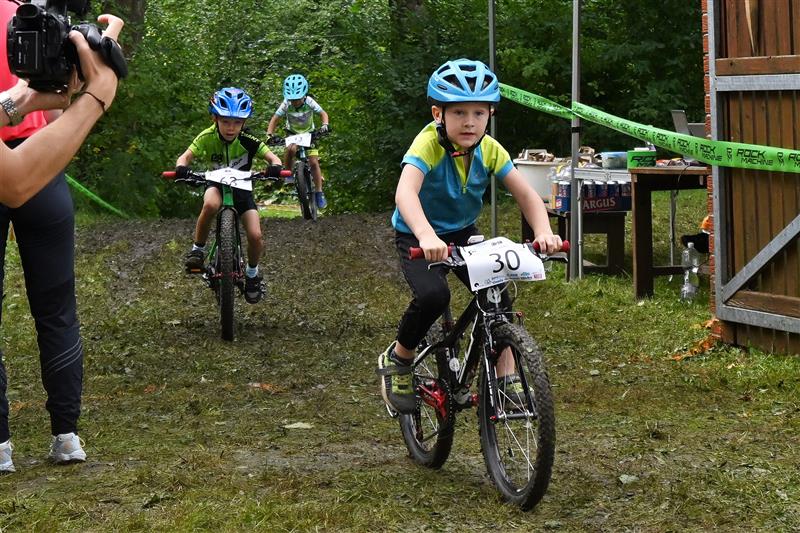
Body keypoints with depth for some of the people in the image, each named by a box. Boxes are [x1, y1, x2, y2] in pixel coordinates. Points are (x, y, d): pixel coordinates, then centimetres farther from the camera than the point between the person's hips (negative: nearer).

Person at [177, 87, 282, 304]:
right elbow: (186, 156, -27)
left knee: (255, 235, -17)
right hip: (217, 184, -1)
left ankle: (252, 273, 14)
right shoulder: (207, 137, -21)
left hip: (242, 187, 1)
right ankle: (198, 249, -17)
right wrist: (181, 168, -50)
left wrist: (276, 167, -45)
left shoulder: (248, 141, -21)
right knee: (211, 205, -39)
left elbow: (273, 158, -21)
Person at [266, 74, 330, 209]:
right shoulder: (286, 104, -26)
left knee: (313, 162, -12)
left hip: (309, 133, 0)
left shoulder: (309, 102, -25)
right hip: (292, 133, 0)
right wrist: (269, 134, -35)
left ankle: (319, 193, -1)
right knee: (291, 149, -35)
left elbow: (323, 114, -13)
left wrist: (325, 125, -34)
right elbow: (275, 119, -19)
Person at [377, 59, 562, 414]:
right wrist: (426, 236, -62)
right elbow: (405, 192, -45)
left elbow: (526, 194, -15)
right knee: (432, 295, -29)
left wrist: (544, 232, -35)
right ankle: (397, 359, -2)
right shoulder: (428, 145, -28)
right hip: (417, 237, -5)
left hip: (463, 233, 5)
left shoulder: (490, 150, -13)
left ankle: (506, 376, -2)